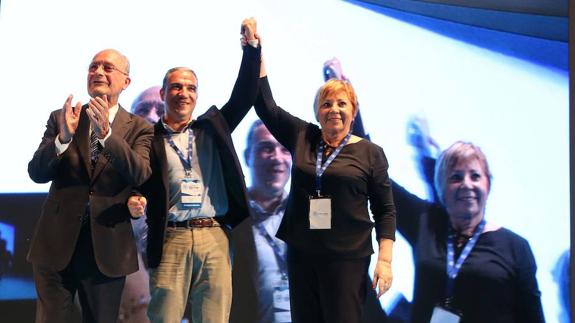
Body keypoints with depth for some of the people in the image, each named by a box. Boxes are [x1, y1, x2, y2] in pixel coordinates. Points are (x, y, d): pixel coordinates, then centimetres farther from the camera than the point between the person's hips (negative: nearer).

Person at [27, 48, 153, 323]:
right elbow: (36, 173, -4)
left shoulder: (139, 129, 2)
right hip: (57, 243, 1)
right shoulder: (60, 118, 5)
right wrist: (63, 137, -22)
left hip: (107, 247, -1)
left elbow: (140, 175, -16)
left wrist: (106, 133, -28)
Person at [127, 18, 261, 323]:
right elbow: (136, 186, 4)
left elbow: (244, 96, 6)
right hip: (170, 240, -2)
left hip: (214, 238, 2)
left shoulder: (212, 127, 14)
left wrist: (252, 45, -2)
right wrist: (134, 202, -19)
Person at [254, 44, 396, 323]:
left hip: (347, 256, -3)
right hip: (301, 253, 3)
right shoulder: (302, 138, 8)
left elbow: (385, 210, 0)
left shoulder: (370, 153, 0)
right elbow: (266, 106, 7)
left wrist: (385, 259, -8)